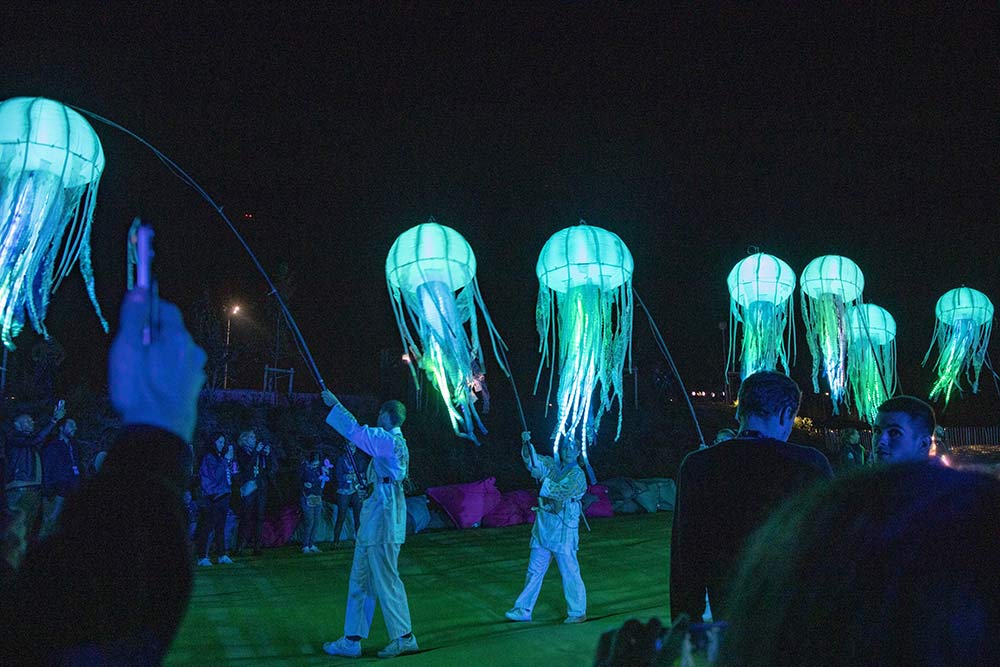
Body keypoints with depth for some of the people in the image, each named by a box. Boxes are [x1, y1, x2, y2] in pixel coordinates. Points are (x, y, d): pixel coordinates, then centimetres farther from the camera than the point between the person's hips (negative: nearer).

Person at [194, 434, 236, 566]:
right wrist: (226, 459, -17)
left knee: (220, 528, 9)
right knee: (206, 527, -7)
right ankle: (203, 557, -7)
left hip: (222, 496, 8)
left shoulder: (220, 456, 15)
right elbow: (216, 475, -17)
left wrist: (230, 460, 5)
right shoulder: (208, 457, -7)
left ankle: (222, 555, 12)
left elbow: (230, 474, 17)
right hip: (211, 498, -8)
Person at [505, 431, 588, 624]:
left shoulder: (577, 475, -7)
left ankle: (577, 612, 12)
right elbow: (532, 460, 0)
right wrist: (527, 444, -17)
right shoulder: (552, 464, 11)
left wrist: (542, 478, -18)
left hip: (563, 529, -6)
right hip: (543, 524, 6)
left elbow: (560, 491, -19)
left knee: (569, 572, 0)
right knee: (534, 570, 9)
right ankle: (523, 610, 15)